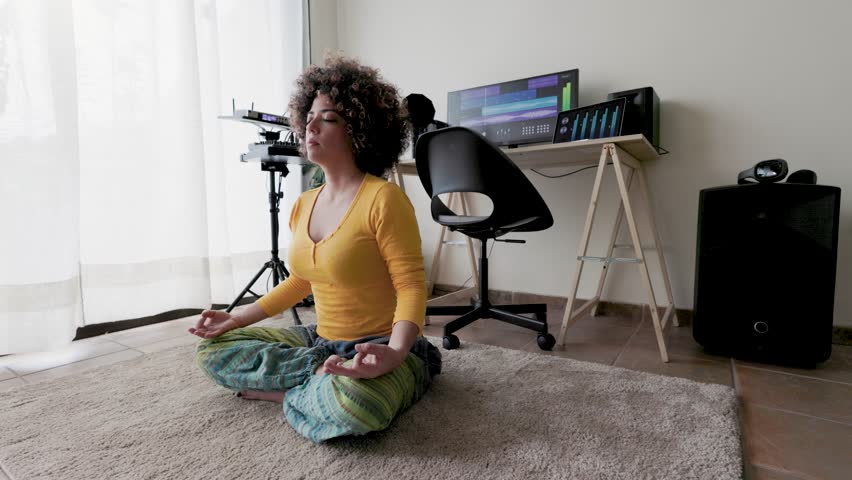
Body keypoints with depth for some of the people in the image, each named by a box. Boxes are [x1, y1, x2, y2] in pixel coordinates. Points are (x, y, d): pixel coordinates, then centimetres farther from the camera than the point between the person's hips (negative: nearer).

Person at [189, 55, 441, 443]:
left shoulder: (383, 199, -16)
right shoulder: (303, 205, 7)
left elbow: (411, 287, -18)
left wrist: (394, 353, -34)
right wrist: (236, 319, 15)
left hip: (382, 347, -7)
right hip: (321, 340, 8)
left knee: (350, 402, -40)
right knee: (213, 350, 6)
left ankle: (286, 389, -6)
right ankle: (325, 377, -6)